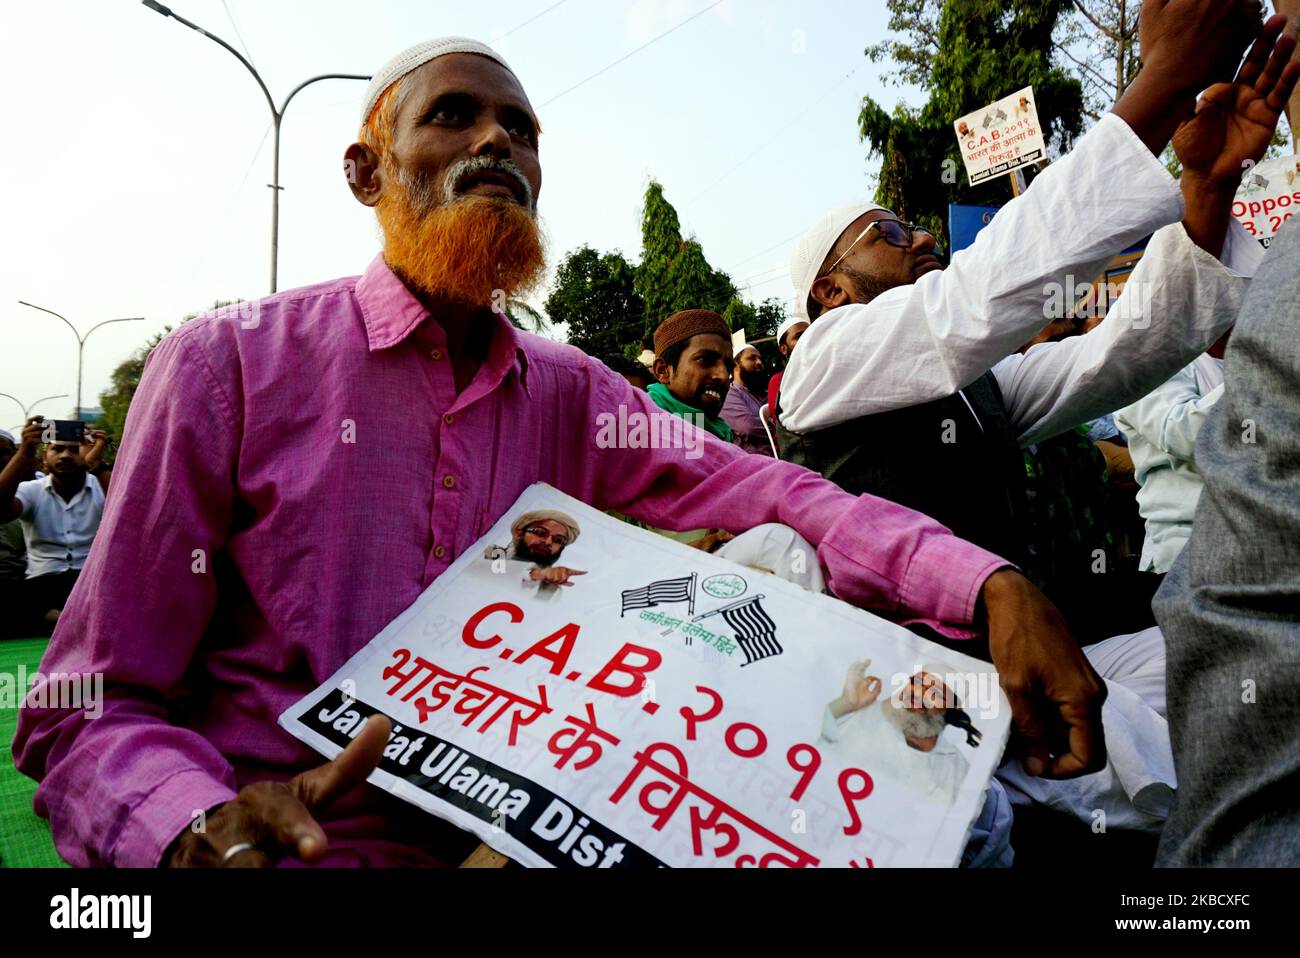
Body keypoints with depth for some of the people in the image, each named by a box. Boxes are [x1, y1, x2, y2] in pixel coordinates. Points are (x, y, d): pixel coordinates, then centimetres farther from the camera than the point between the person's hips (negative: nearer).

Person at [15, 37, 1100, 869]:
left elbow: (765, 492, -5)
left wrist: (991, 584, -20)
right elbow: (90, 710, -7)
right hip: (302, 846, -3)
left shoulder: (570, 393, 6)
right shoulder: (228, 365, -8)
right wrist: (198, 826, -28)